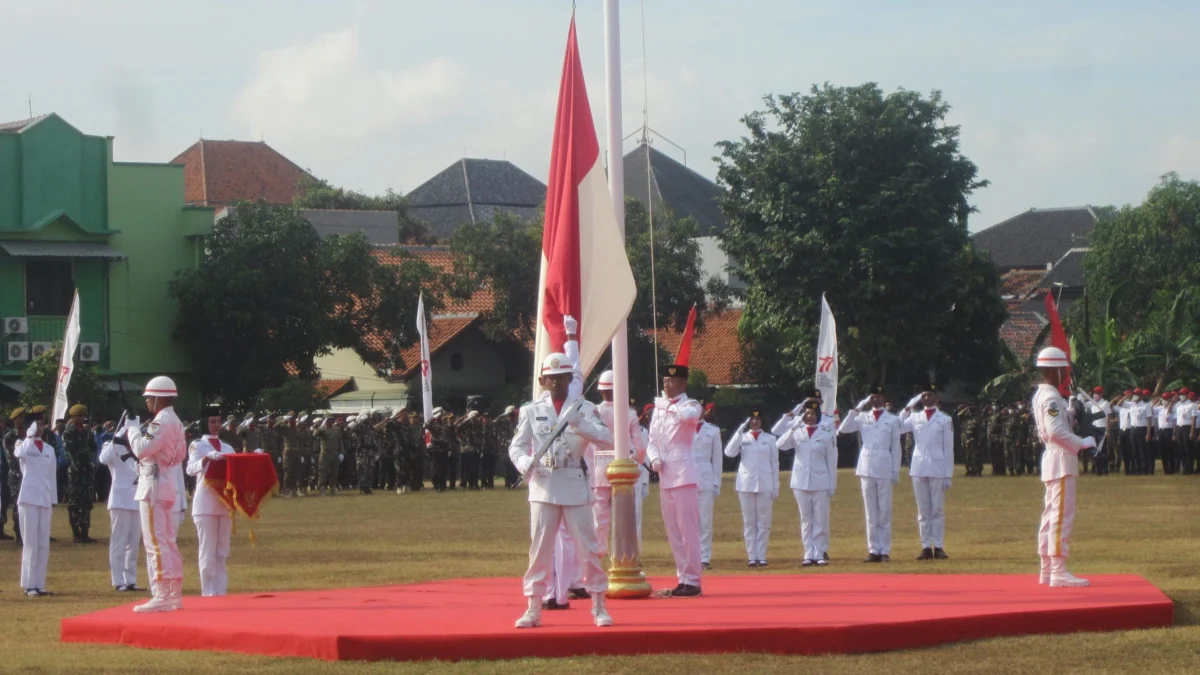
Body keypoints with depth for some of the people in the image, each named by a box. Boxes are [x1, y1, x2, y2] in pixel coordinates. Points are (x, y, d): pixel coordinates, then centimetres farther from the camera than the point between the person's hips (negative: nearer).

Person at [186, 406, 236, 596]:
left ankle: (221, 590, 9)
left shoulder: (227, 448, 16)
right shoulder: (197, 446, 0)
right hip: (206, 504, -5)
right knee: (208, 550, -5)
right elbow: (191, 469, -15)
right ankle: (209, 592, -4)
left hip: (225, 503, 5)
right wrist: (208, 457, -32)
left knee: (222, 551, 6)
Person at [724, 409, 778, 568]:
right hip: (746, 484, 0)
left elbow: (775, 464, 7)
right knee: (749, 522, 2)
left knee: (764, 523, 0)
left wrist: (775, 488, 3)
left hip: (765, 485, 0)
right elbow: (729, 452, -10)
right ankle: (752, 557, 4)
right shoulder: (742, 438, 7)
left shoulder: (770, 439, 7)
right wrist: (740, 431, -14)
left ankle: (761, 556, 3)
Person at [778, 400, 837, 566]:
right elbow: (780, 445, -11)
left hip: (820, 482, -2)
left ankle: (820, 554, 7)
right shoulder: (797, 432, 4)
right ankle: (809, 555, 8)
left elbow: (832, 460, 1)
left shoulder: (827, 434, -1)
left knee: (821, 520, 1)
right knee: (806, 520, 5)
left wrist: (832, 484, -1)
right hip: (801, 482, 2)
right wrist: (794, 427, -19)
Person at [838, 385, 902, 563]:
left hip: (884, 470, -2)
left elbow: (896, 448, 5)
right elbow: (843, 429, -3)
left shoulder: (892, 420, 4)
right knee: (871, 513, 5)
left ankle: (885, 551, 3)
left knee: (885, 513, 0)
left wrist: (896, 471, 1)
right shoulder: (863, 418, 9)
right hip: (866, 469, 2)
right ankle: (874, 550, 7)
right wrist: (857, 409, -6)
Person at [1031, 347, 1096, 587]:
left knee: (1051, 516, 13)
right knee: (1063, 516, -11)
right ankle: (1058, 572, -14)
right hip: (1061, 461, -11)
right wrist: (1082, 443, -16)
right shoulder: (1051, 397, -16)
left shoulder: (1040, 395, 15)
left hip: (1052, 459, 11)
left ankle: (1047, 571, 17)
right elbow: (1056, 431, -25)